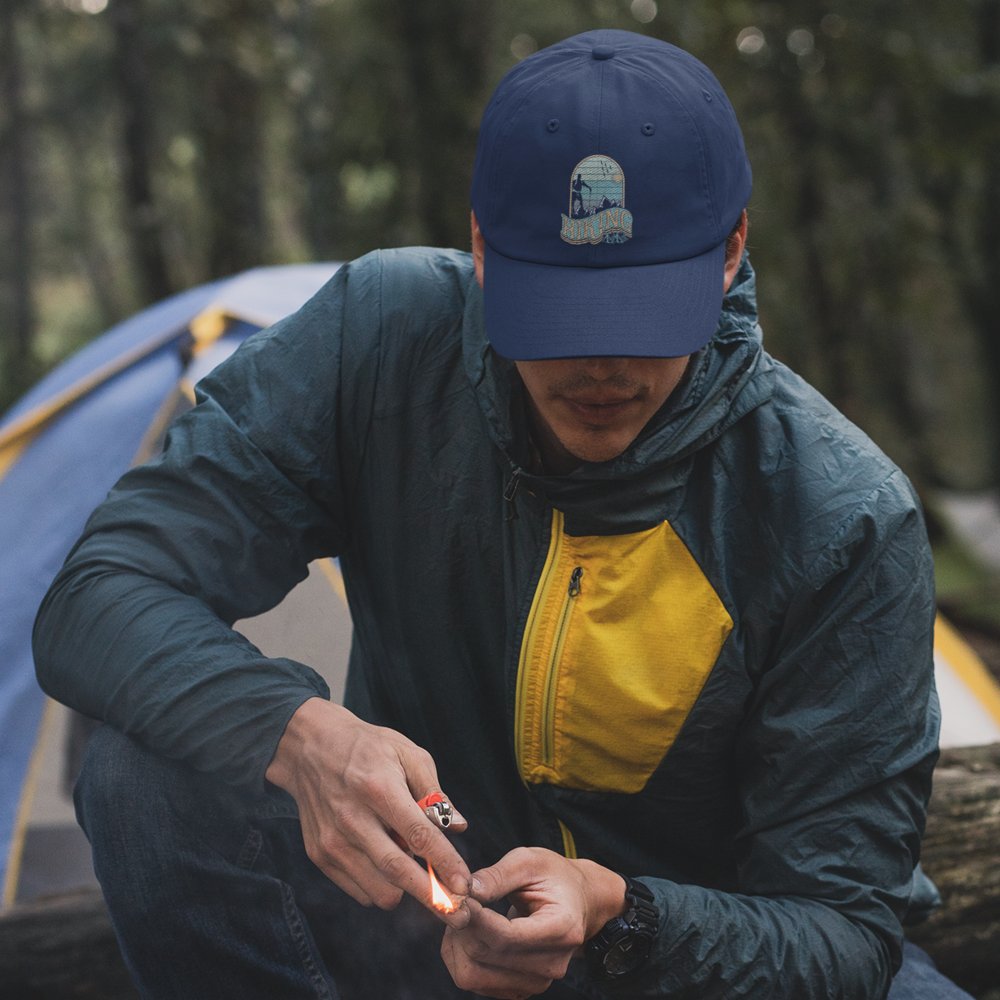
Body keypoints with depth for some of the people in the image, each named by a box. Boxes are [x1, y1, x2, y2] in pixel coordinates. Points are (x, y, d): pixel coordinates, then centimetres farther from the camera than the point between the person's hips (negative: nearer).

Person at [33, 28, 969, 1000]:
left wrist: (614, 918, -36)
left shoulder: (844, 520, -21)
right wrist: (295, 733, -38)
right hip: (414, 912, 2)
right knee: (152, 770, -24)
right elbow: (99, 597, -19)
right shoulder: (383, 334, -16)